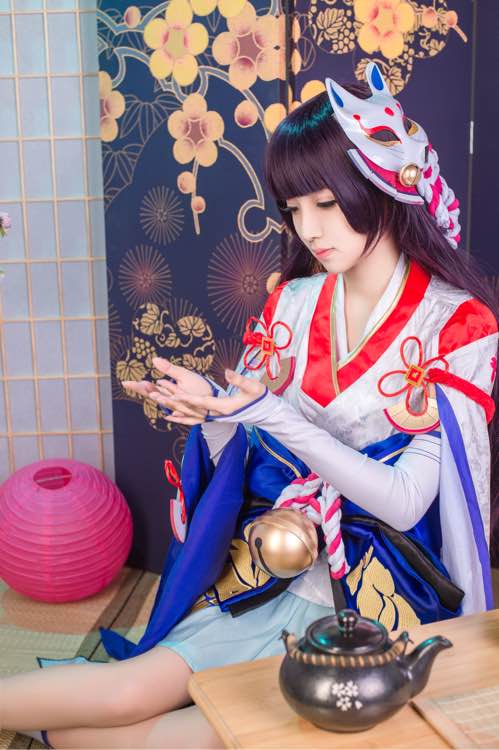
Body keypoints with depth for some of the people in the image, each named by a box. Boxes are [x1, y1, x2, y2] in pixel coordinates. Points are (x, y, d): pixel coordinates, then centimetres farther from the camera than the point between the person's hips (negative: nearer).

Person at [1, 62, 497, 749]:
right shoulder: (293, 303, 5)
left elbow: (405, 500, -16)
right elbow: (235, 455, 6)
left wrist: (273, 415, -24)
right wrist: (213, 412, -17)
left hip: (376, 598, -3)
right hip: (270, 572, 4)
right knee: (135, 688, -21)